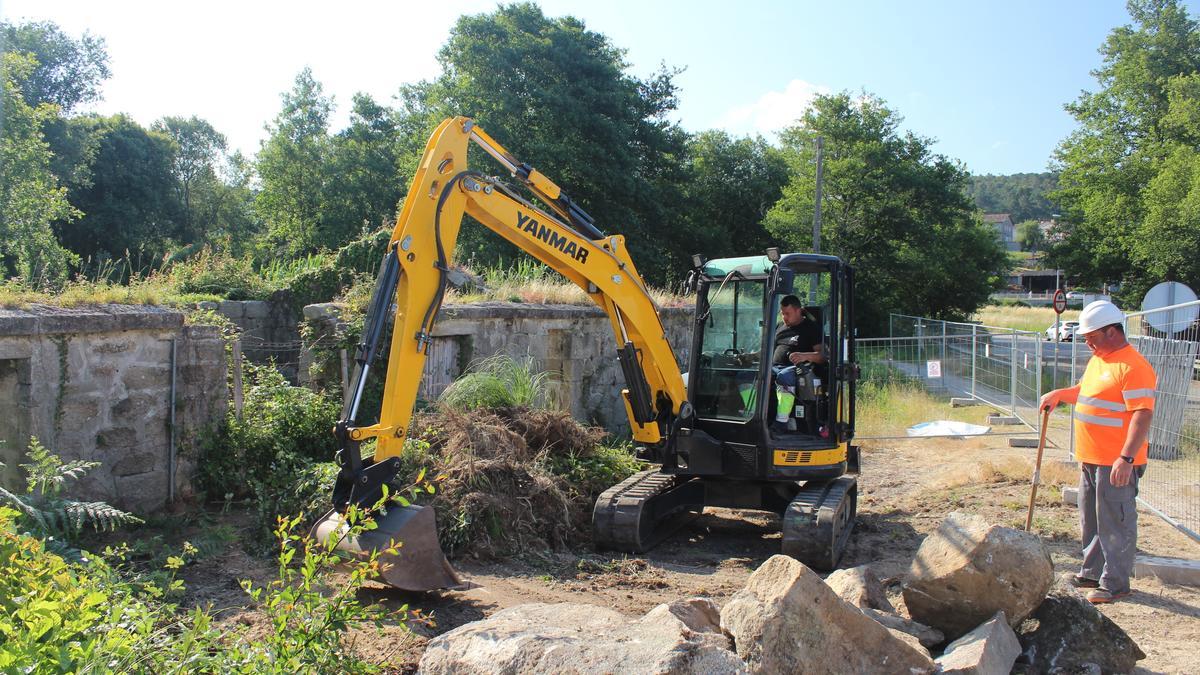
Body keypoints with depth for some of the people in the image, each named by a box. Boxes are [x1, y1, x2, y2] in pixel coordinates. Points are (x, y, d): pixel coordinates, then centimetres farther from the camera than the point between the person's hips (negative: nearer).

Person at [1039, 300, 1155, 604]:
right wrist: (1059, 394, 11)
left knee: (1115, 523, 0)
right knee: (1091, 520, 18)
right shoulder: (1098, 359, 13)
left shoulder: (1133, 367, -18)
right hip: (1090, 459, 10)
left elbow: (1143, 415, -23)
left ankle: (1115, 583, 10)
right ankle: (1093, 572, 31)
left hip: (1116, 464, -10)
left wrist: (1127, 458, -28)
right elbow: (1085, 391, 30)